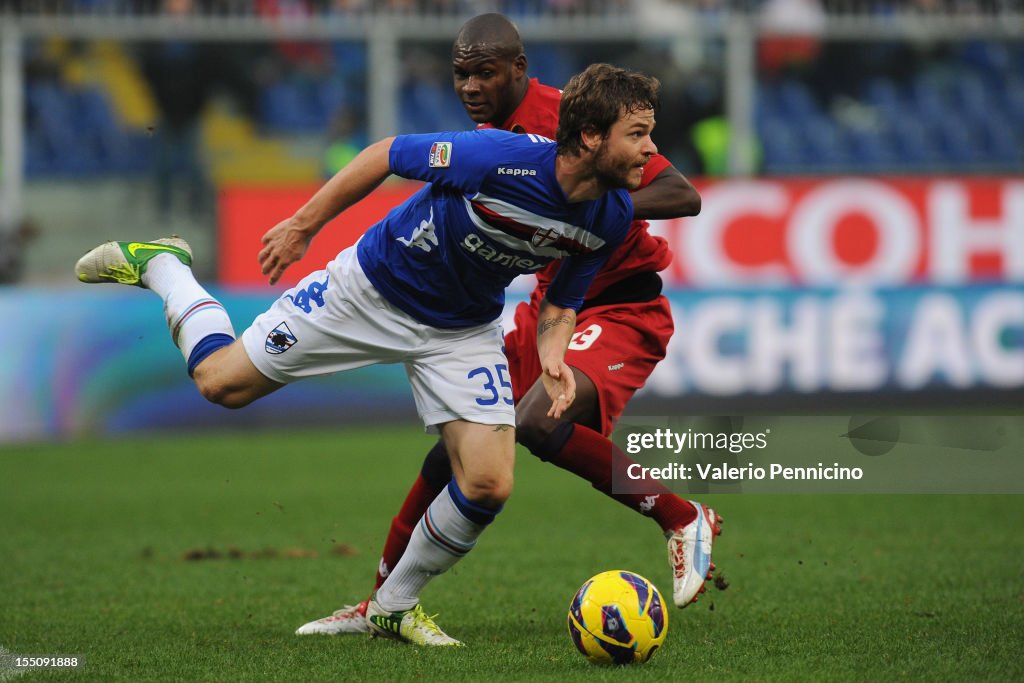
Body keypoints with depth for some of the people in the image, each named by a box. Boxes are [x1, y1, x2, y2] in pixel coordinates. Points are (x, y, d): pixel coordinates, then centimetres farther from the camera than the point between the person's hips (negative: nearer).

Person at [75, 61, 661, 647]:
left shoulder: (613, 218, -16)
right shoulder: (503, 157, -34)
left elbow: (562, 302, 1)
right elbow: (386, 155, -19)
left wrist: (554, 356, -20)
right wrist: (304, 225, -12)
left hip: (463, 329, 4)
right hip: (374, 289, -4)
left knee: (489, 486, -10)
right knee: (222, 382, 3)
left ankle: (394, 606, 14)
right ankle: (161, 265, 32)